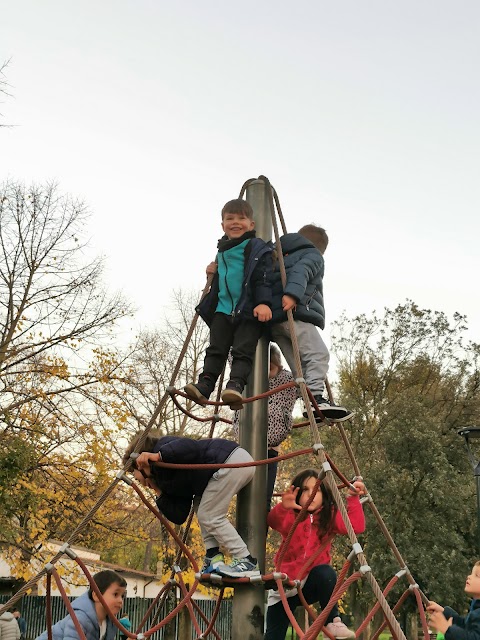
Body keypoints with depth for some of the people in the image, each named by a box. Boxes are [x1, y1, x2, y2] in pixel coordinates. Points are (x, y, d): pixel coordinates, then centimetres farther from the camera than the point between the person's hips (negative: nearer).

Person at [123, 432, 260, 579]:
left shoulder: (161, 447, 3)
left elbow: (191, 447, -17)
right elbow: (179, 517, 19)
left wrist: (159, 455, -23)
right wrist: (159, 493, 21)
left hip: (233, 461, -10)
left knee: (209, 516, -1)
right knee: (204, 512, 22)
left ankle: (246, 561, 1)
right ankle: (214, 557, 12)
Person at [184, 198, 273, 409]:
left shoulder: (259, 249, -1)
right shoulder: (221, 252, 20)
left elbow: (264, 278, -12)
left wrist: (264, 302, -24)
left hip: (249, 312, -6)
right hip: (223, 309, 6)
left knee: (243, 351, -15)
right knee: (216, 349, -6)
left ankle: (235, 385, -27)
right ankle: (205, 384, -14)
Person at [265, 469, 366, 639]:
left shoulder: (330, 517, -1)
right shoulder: (290, 516, -7)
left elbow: (356, 526, -18)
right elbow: (274, 521, -32)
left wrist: (353, 498, -28)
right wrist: (283, 507, -52)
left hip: (313, 584, 0)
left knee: (326, 573, -33)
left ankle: (333, 622, -18)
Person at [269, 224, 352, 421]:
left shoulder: (281, 256, 36)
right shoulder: (313, 254, 12)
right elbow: (300, 271, -10)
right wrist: (292, 293, -25)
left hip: (273, 320, 8)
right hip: (295, 312, -8)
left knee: (300, 364, 5)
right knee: (318, 354, -14)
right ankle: (316, 398, -29)